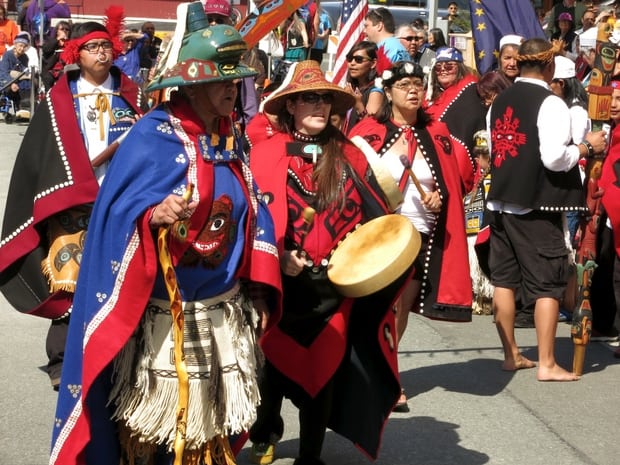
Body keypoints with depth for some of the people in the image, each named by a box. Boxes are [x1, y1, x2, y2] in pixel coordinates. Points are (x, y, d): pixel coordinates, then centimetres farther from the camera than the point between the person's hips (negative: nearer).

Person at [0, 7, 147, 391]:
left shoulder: (131, 96, 9)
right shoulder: (59, 101, 5)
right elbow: (41, 158, 2)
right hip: (71, 208, -1)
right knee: (68, 282, -3)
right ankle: (62, 362, 6)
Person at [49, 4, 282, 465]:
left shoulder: (230, 140, 7)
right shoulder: (153, 137, -15)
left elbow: (252, 215, 11)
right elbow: (118, 215, -20)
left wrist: (257, 289, 7)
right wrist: (155, 215, -41)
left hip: (224, 313, 7)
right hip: (163, 315, -6)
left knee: (212, 421, 17)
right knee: (156, 424, 6)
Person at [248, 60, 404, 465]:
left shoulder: (348, 156, 5)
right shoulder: (266, 154, -5)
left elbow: (374, 214, 6)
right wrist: (278, 256, -20)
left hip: (335, 286, 2)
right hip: (283, 284, -2)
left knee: (324, 367, 8)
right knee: (276, 363, 10)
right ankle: (265, 431, 41)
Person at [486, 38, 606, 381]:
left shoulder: (499, 101, 10)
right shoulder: (550, 103, -13)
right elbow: (555, 158, -20)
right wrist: (587, 146, -6)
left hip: (501, 198, 7)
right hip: (535, 204, -7)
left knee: (504, 278, 11)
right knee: (547, 282, 0)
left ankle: (511, 355, 18)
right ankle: (547, 364, 2)